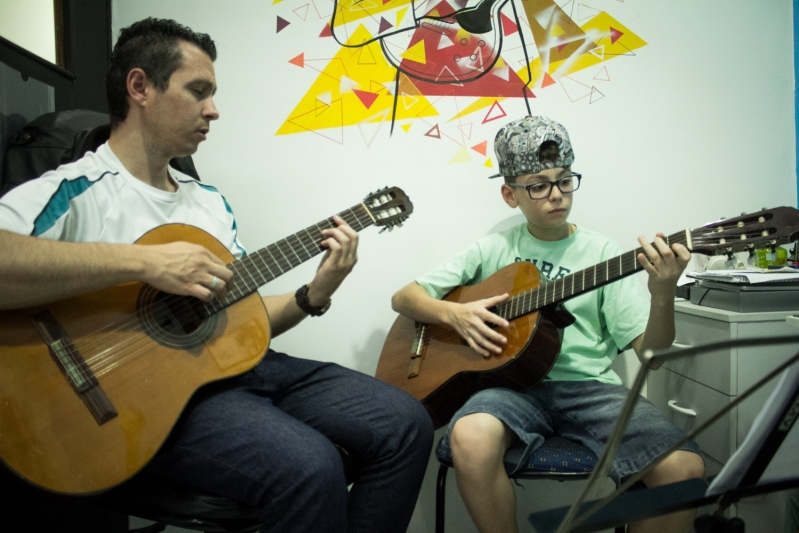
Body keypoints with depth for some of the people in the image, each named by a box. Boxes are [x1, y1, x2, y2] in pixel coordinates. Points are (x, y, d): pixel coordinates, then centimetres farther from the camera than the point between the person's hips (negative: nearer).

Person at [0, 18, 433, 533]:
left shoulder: (212, 201, 17)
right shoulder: (70, 191, -6)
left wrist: (313, 295, 0)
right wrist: (141, 262, -28)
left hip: (240, 362, 7)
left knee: (407, 425, -4)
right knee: (309, 467, -32)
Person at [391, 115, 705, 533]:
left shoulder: (602, 252, 8)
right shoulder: (494, 250, 10)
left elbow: (650, 350, 1)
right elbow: (403, 298, 11)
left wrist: (663, 296, -19)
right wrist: (453, 314, -9)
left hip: (589, 385, 1)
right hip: (515, 382, 0)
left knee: (685, 467, -24)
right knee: (470, 438, -34)